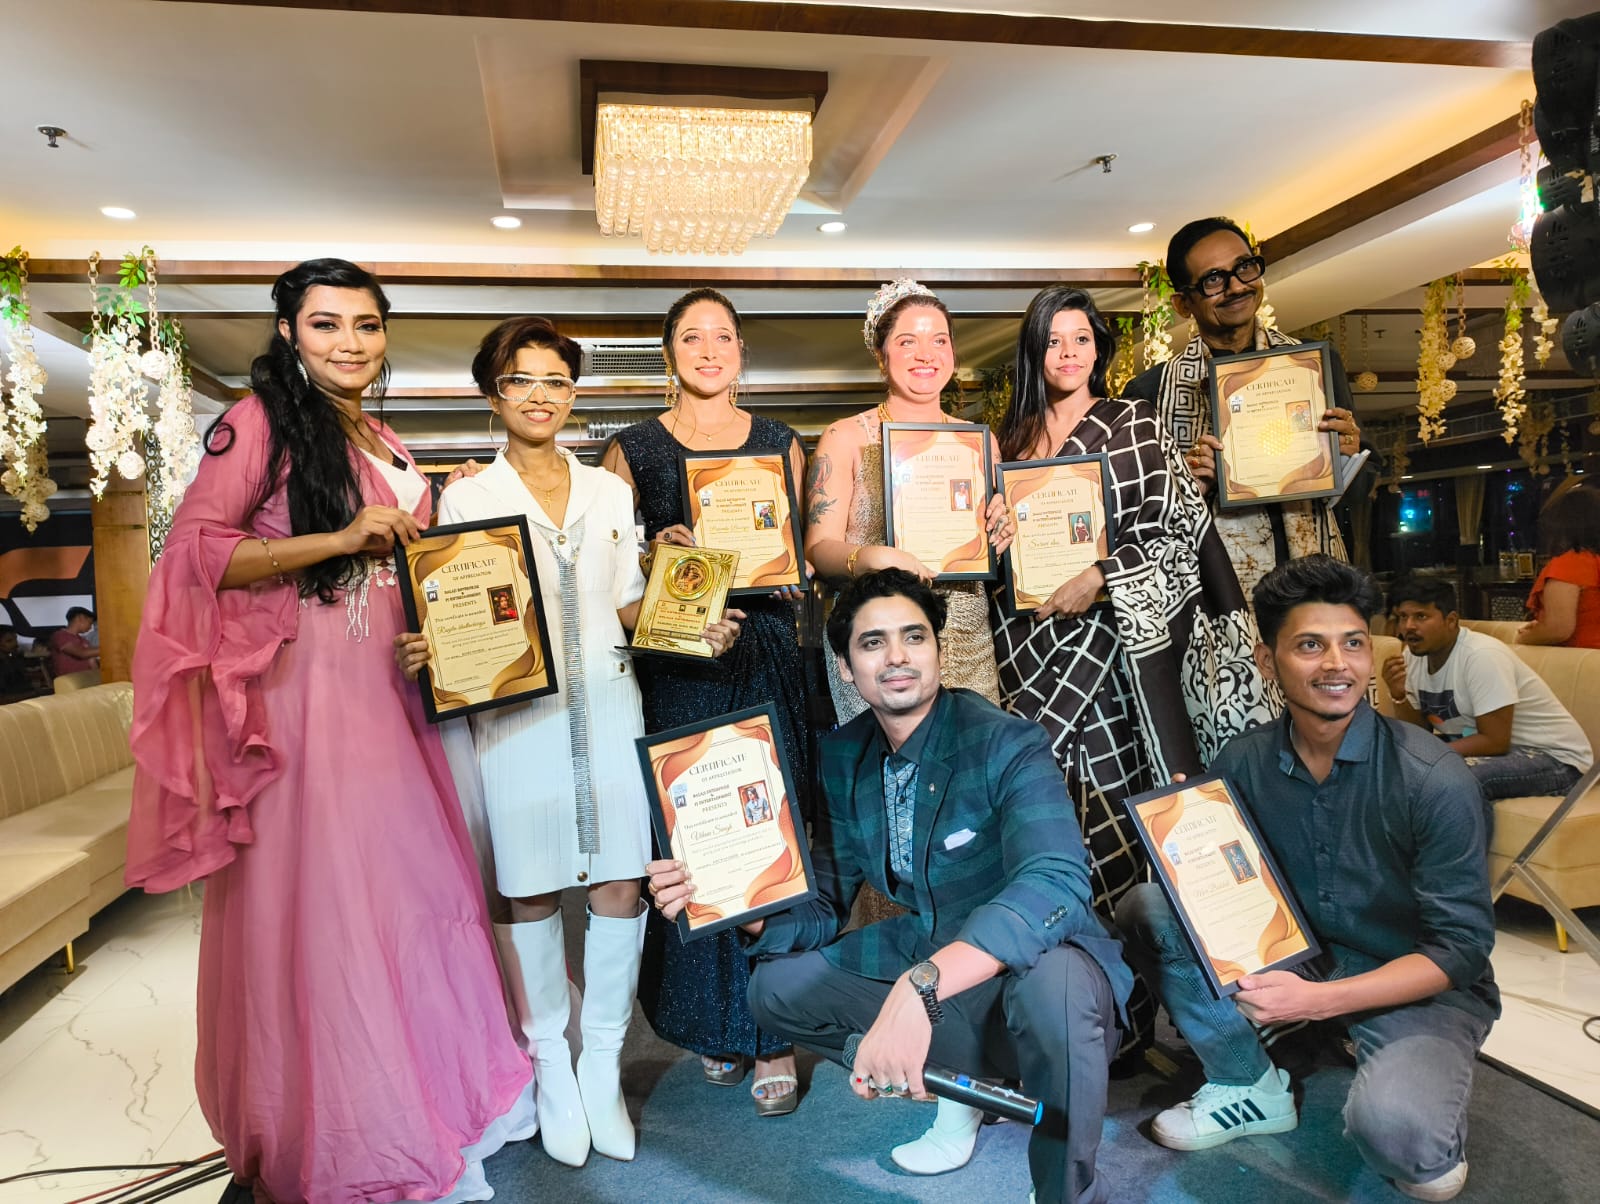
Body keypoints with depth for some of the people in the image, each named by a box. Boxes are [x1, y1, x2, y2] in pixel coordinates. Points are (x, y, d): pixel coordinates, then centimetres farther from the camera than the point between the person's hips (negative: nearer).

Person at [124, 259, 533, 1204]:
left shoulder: (391, 450, 18)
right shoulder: (262, 423, -3)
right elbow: (195, 551, -12)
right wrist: (339, 539, -18)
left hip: (388, 690, 7)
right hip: (301, 686, -6)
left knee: (412, 881, 10)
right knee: (318, 900, 2)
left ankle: (436, 1088, 28)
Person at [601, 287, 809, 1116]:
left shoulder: (779, 443, 12)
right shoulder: (633, 449, 8)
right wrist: (658, 553, -13)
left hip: (766, 654, 1)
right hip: (676, 666, -1)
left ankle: (770, 1032, 11)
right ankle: (710, 1022, 20)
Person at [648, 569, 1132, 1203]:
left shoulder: (1006, 744, -21)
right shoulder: (844, 757, -3)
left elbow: (1056, 883, -38)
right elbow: (823, 908, 1)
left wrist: (919, 987, -51)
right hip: (927, 967, 6)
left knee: (1048, 982, -38)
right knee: (777, 984, -1)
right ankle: (969, 1079, 9)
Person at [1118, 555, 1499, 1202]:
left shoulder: (1432, 778, -19)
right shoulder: (1243, 762, -8)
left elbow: (1461, 947, -17)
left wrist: (1319, 999, -28)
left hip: (1421, 986, -3)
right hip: (1295, 954, 4)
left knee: (1392, 1126, -33)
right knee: (1148, 906, -16)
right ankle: (1250, 1086, 2)